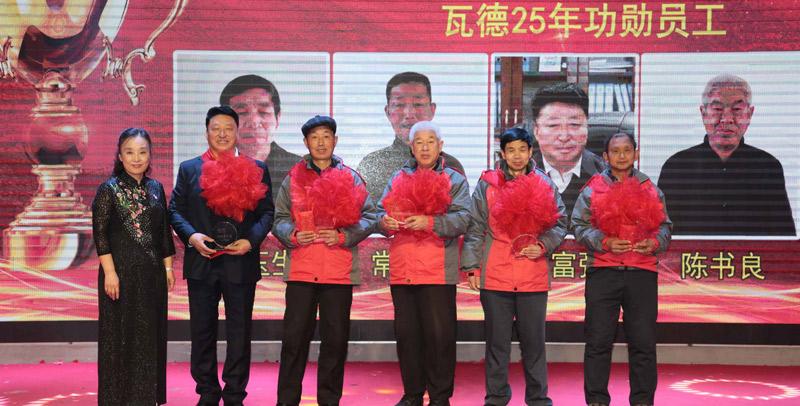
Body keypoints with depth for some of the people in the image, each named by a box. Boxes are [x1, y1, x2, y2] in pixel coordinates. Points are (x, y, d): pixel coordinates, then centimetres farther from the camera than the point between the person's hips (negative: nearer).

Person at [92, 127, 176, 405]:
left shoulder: (156, 188, 9)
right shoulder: (109, 189, -5)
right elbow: (100, 233, -9)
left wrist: (168, 267, 10)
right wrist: (110, 271, -15)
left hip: (152, 273, 5)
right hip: (122, 272, -5)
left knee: (151, 335, 9)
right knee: (121, 336, 2)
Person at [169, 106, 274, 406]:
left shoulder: (256, 170, 6)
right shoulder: (189, 169, 9)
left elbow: (266, 212, 2)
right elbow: (176, 210, 6)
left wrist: (252, 240, -13)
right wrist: (191, 236, -11)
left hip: (241, 265, -1)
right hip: (201, 265, 1)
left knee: (239, 333, 4)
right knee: (202, 333, 9)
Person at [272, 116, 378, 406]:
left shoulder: (350, 178, 10)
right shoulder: (293, 178, 12)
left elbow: (369, 217, 6)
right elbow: (279, 218, 11)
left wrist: (344, 236, -9)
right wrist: (293, 235, -9)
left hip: (339, 271, 0)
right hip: (301, 270, 0)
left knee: (336, 338, 4)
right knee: (294, 336, 0)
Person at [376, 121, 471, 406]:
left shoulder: (454, 180, 7)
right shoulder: (398, 179, 19)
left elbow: (462, 219, -7)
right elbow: (380, 212, 12)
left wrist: (429, 222, -21)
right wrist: (384, 222, -12)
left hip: (438, 272, -3)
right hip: (402, 271, 4)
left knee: (439, 334, -4)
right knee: (406, 334, 7)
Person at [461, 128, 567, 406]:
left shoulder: (545, 185, 8)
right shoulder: (487, 184, 5)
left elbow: (560, 222, 11)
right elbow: (475, 228, 4)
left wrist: (543, 246, -6)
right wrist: (471, 267, -2)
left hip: (534, 276, 1)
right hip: (495, 276, 0)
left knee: (534, 340, 5)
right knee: (496, 340, 6)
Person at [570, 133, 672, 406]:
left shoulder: (650, 189, 14)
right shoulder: (593, 189, 8)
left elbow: (665, 226, 16)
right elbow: (578, 226, 3)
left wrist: (655, 243, -5)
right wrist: (604, 242, -11)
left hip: (642, 272, 1)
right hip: (603, 272, -1)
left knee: (643, 343, 2)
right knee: (598, 342, 0)